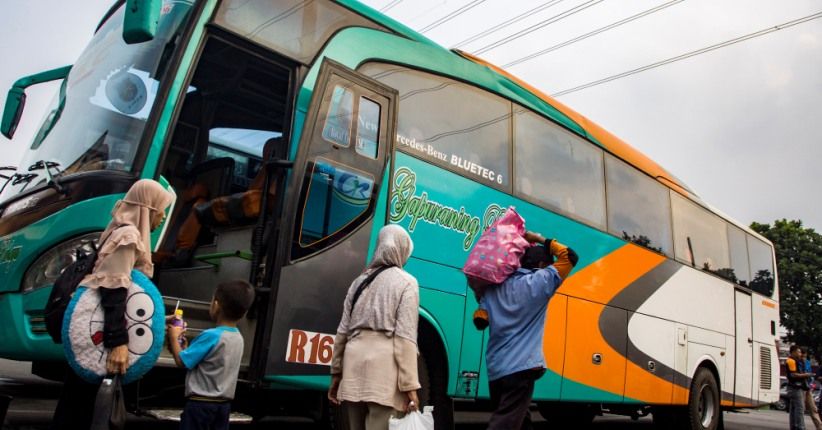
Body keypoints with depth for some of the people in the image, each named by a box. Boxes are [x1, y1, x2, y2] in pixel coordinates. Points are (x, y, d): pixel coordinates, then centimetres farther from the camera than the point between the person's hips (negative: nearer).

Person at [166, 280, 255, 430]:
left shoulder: (211, 335, -20)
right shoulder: (238, 338, 4)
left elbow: (182, 362, -11)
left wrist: (174, 338, 3)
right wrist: (183, 347, 11)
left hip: (201, 403, -7)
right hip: (223, 405, 7)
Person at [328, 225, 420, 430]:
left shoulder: (360, 280, 17)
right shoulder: (406, 283, 2)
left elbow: (343, 332, 15)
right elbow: (405, 337, -6)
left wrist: (336, 373, 21)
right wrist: (409, 385, -6)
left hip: (354, 361, 6)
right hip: (384, 367, -5)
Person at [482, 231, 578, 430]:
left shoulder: (495, 285, 9)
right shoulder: (540, 281, -3)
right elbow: (569, 256, 6)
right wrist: (539, 239, 13)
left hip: (495, 369, 6)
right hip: (521, 368, -6)